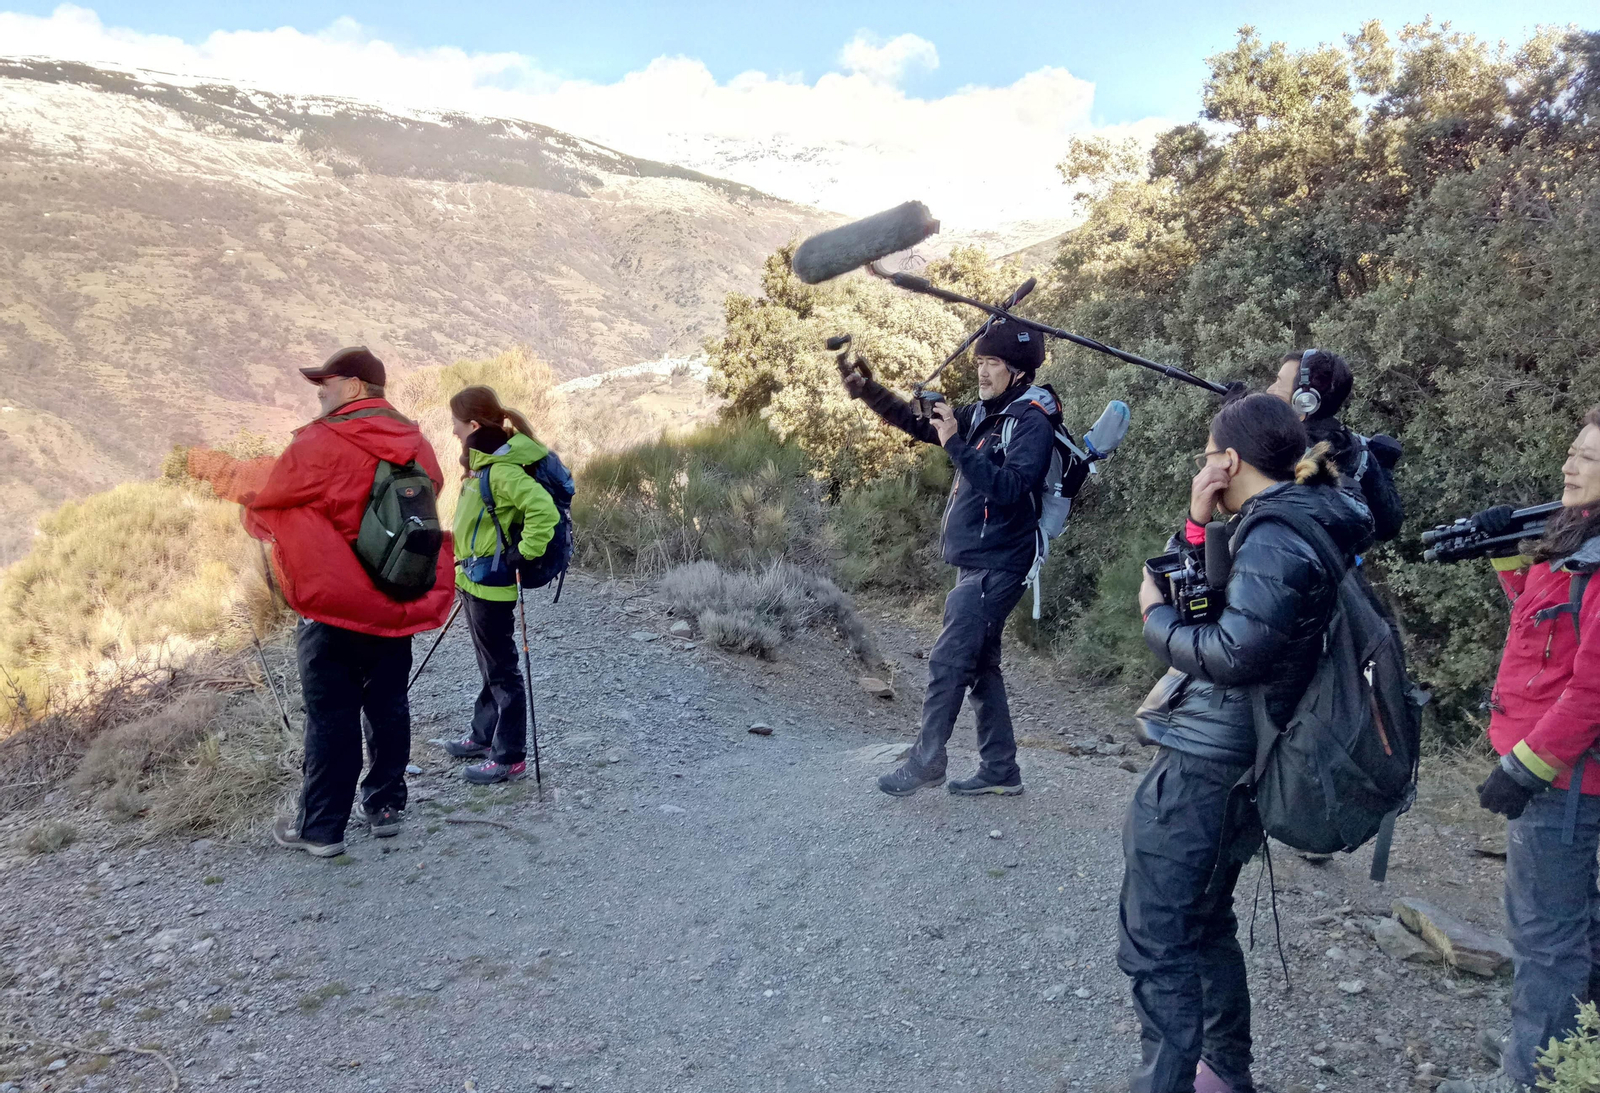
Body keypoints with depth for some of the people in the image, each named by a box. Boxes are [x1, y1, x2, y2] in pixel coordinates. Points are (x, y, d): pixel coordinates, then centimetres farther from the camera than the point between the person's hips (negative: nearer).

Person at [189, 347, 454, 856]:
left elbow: (259, 483, -6)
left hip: (335, 608, -6)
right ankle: (386, 805, 25)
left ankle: (321, 828, 13)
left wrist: (208, 464, 12)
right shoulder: (414, 443, 3)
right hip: (397, 605, 6)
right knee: (388, 706, 15)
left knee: (332, 717, 3)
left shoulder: (324, 445, -16)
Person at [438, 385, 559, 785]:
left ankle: (511, 757, 10)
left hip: (491, 584, -10)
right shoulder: (485, 460, 8)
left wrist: (522, 556, -26)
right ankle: (484, 736, 37)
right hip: (475, 580, 10)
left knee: (502, 670, 0)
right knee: (490, 666, 22)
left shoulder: (502, 469, -23)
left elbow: (543, 511, -34)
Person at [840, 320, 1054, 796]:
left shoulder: (1033, 422, -14)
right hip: (975, 562, 9)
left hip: (995, 568, -9)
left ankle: (926, 761, 8)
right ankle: (999, 769, 21)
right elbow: (918, 423, 10)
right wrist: (868, 390, -2)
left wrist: (957, 445, -30)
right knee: (980, 665, 13)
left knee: (948, 662, -5)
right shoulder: (984, 414, 11)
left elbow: (1011, 489, -27)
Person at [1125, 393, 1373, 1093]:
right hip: (1231, 766, 11)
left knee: (1155, 947, -2)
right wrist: (1197, 527, 2)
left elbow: (1234, 653, -25)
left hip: (1200, 770, -11)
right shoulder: (1297, 523, 12)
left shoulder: (1277, 539, -18)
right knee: (1203, 924, 24)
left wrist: (1156, 615, -11)